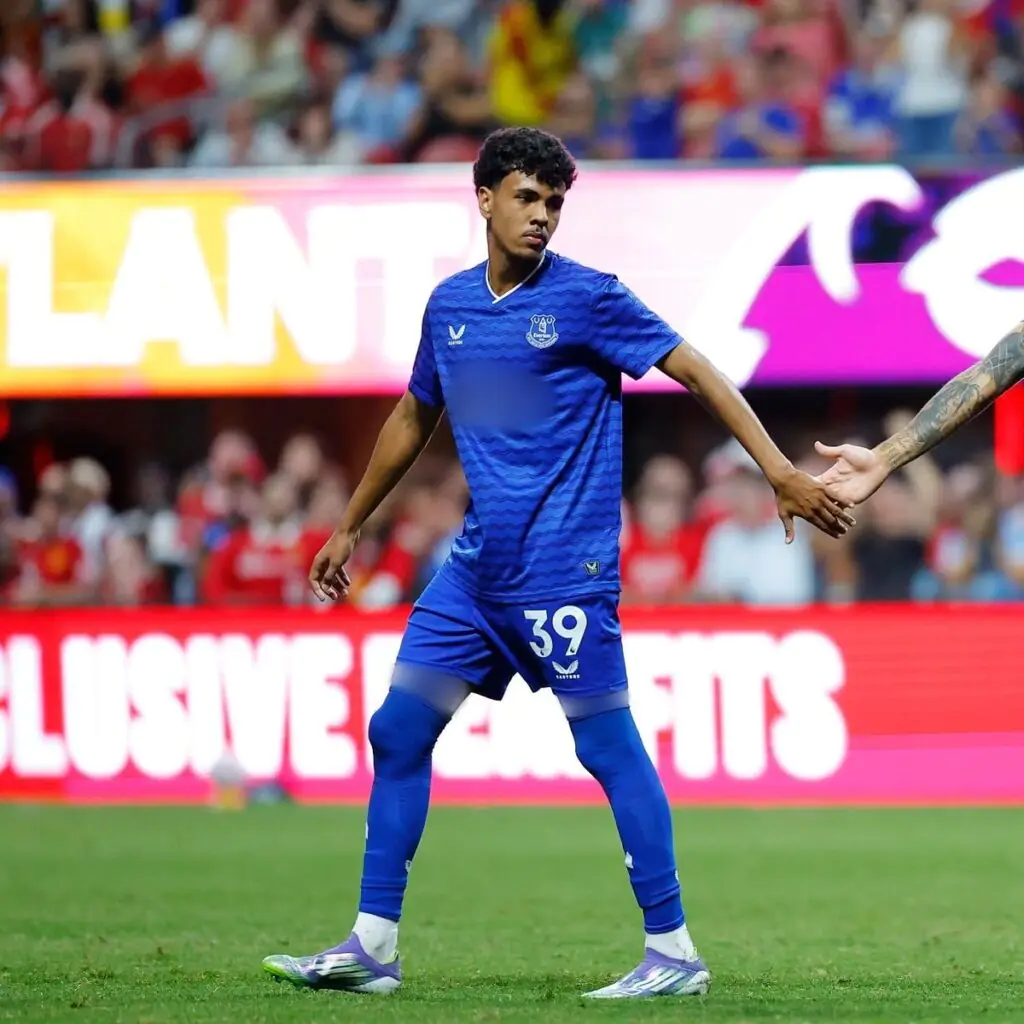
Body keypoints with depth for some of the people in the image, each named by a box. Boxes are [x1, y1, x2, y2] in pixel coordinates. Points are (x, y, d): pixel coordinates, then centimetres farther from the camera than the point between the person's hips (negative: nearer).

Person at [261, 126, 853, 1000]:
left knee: (609, 747, -6)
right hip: (478, 567, 7)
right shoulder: (450, 305, 11)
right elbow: (415, 418, 25)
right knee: (397, 732, 4)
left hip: (564, 570, -6)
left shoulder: (586, 298, -7)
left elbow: (695, 371, -9)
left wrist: (779, 471, -18)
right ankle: (372, 946, 10)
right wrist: (350, 526, 31)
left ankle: (674, 952, 0)